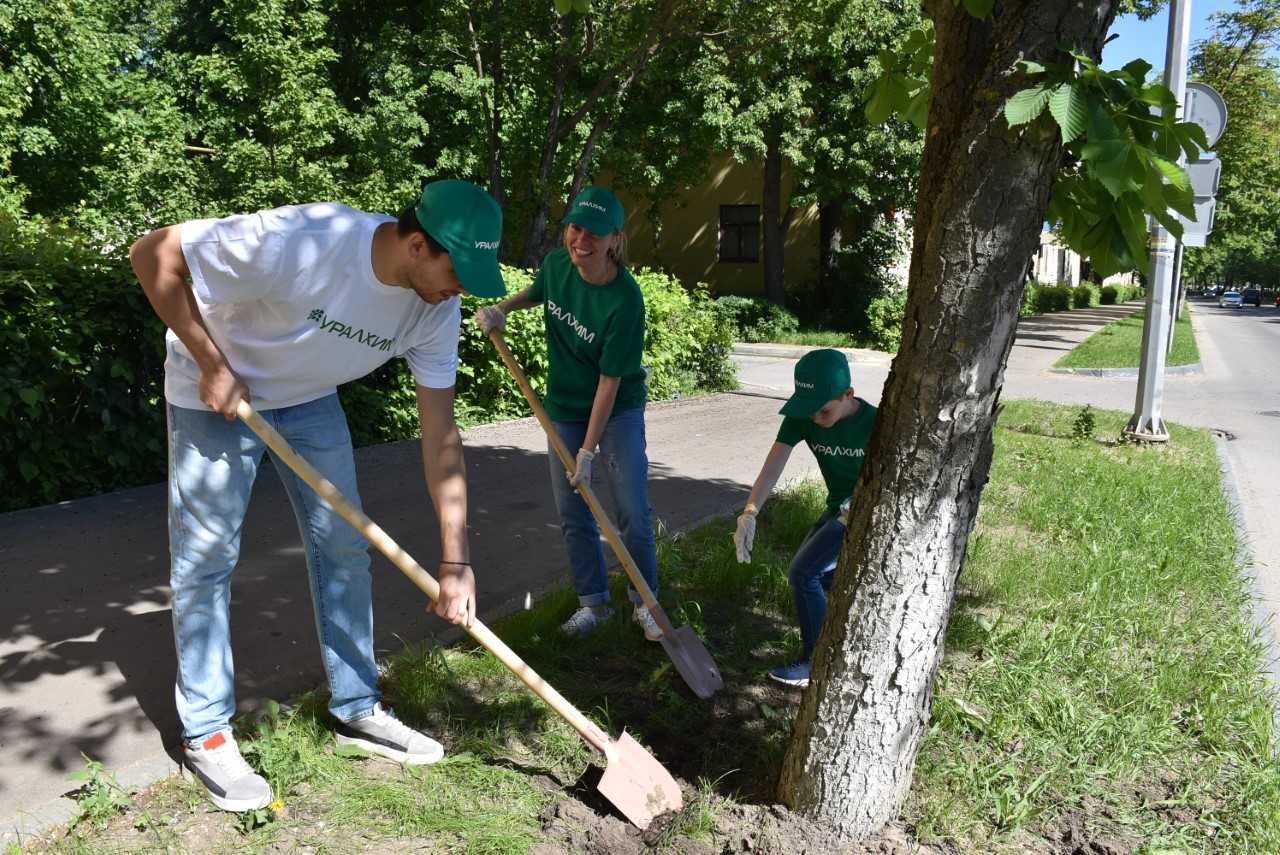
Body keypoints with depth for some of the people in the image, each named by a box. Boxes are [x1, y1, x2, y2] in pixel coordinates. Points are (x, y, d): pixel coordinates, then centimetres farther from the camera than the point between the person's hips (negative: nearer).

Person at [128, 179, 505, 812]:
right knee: (205, 563, -1)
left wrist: (456, 560, -18)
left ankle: (357, 710, 20)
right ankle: (205, 735, 15)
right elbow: (153, 254, -25)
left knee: (344, 550, 5)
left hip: (310, 398, 5)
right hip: (215, 392, -5)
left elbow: (440, 434, -15)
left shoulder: (436, 308, -19)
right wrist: (212, 364, -24)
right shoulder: (301, 242, -37)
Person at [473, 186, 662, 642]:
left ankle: (645, 603, 17)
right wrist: (502, 308, -2)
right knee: (573, 515, 10)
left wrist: (589, 450, -21)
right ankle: (593, 601, 26)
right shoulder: (556, 263, -9)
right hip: (563, 410, 5)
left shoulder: (625, 300, -26)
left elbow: (609, 380, -23)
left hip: (617, 411, -5)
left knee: (634, 514, -3)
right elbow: (537, 292, 18)